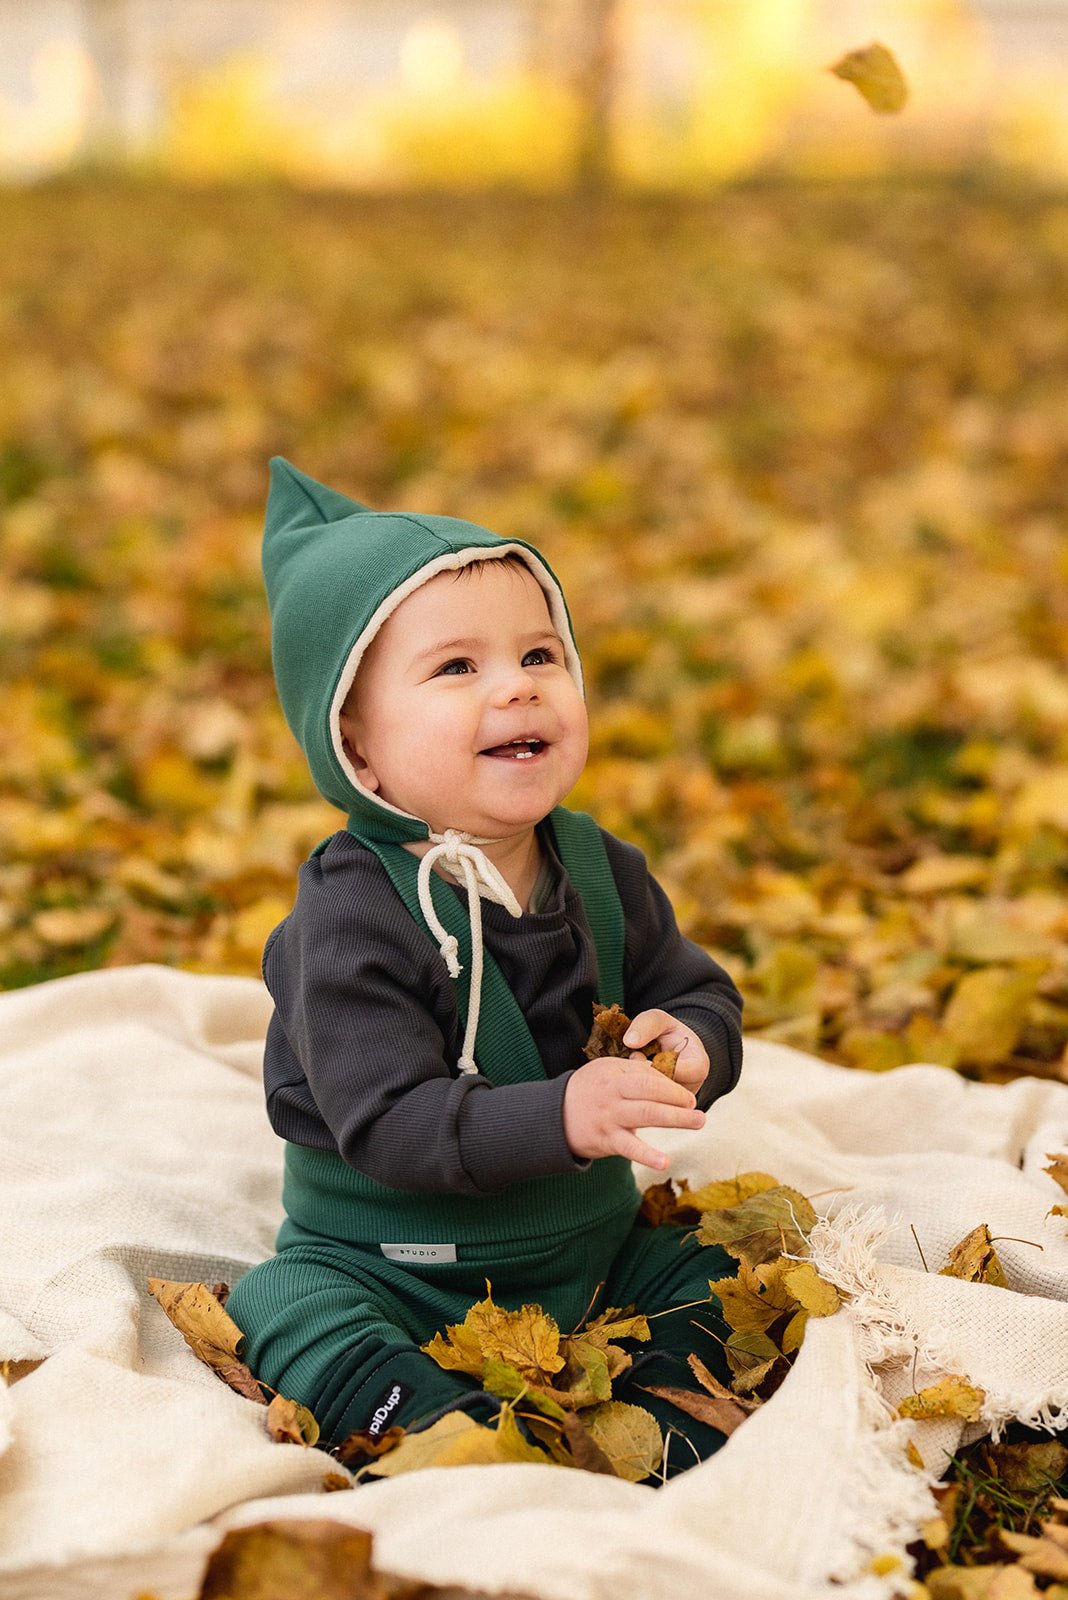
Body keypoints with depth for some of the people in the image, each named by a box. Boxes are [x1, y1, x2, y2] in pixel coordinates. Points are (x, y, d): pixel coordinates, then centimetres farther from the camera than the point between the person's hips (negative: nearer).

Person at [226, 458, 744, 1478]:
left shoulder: (600, 870, -3)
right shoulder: (353, 913, -22)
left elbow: (701, 993, 8)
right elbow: (386, 1122, -29)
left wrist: (691, 1044, -19)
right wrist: (562, 1115, -42)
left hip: (586, 1245, 5)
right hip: (388, 1266, -5)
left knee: (719, 1275, -8)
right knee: (290, 1312, -29)